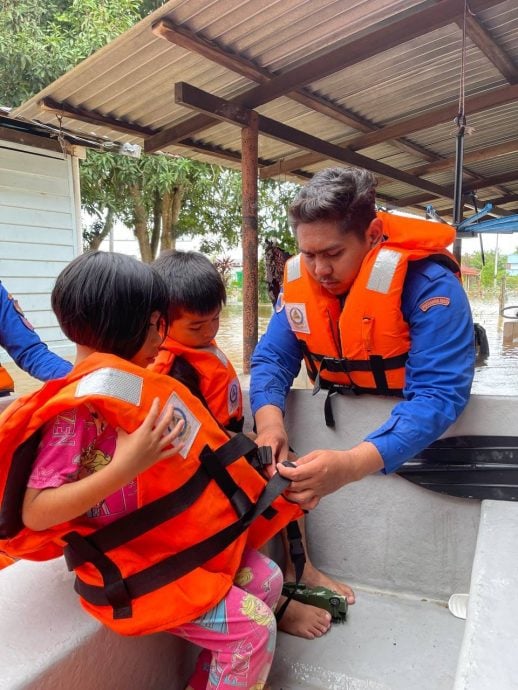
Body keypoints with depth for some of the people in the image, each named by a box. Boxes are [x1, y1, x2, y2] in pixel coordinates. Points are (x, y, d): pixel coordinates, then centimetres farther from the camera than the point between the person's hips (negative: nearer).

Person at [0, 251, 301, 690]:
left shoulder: (130, 383, 1)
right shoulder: (76, 409, -25)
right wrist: (124, 468, -36)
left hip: (177, 545, 8)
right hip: (136, 570, -8)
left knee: (267, 580, 12)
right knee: (253, 627, -8)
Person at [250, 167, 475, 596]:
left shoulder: (428, 284, -28)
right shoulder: (299, 278, -12)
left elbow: (439, 394, -35)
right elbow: (273, 358, -11)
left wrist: (353, 465, -49)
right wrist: (269, 422, -33)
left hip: (409, 416, -3)